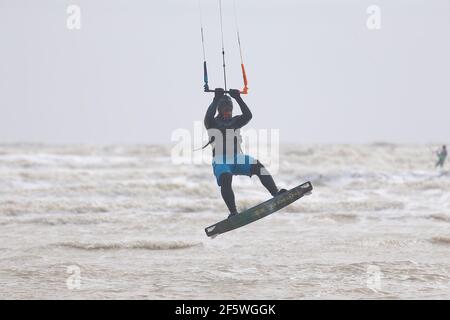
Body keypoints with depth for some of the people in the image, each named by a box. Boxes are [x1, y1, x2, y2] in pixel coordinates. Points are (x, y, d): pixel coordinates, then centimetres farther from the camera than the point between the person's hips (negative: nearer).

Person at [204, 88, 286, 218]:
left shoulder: (235, 122, 18)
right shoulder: (212, 123, 9)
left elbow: (248, 115, -1)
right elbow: (209, 116, -15)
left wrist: (238, 98, -6)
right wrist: (216, 99, -10)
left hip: (238, 159, 3)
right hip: (221, 162, -3)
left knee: (257, 166, -25)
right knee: (225, 179, -34)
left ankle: (276, 193, -37)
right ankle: (233, 212, -38)